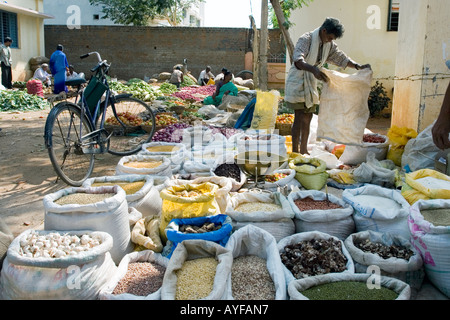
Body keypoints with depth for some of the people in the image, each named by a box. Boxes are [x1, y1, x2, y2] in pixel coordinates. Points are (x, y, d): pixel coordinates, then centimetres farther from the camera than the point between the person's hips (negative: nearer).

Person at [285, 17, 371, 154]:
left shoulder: (329, 45, 6)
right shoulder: (306, 39, -18)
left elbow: (341, 58, 17)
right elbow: (298, 60, -34)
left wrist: (358, 66, 3)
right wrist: (313, 69, -52)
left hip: (311, 84, 8)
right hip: (298, 82, -8)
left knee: (308, 117, 10)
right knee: (299, 117, -13)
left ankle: (303, 151, 20)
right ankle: (294, 152, -10)